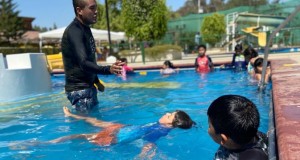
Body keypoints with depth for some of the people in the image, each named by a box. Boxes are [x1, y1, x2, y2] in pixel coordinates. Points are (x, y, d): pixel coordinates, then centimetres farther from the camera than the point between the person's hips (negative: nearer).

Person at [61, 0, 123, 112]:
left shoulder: (85, 29, 11)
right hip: (79, 89, -10)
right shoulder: (74, 31, -19)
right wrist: (108, 69, -47)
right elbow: (83, 63, -32)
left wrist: (96, 81, 22)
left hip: (88, 87, 10)